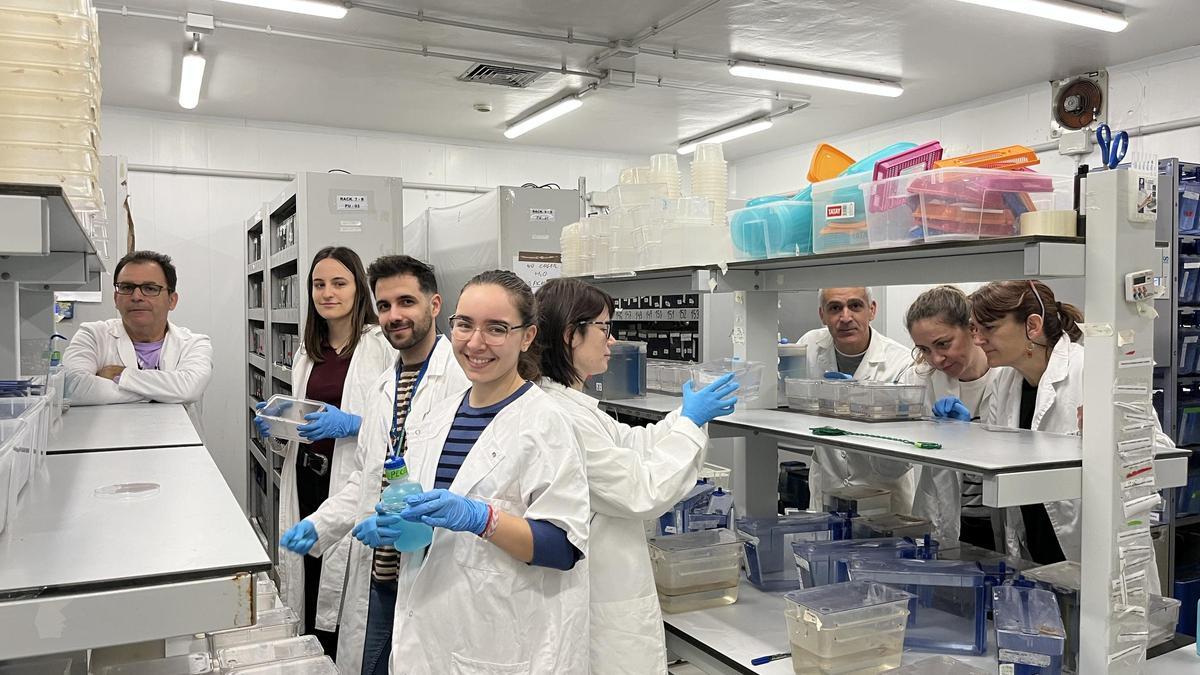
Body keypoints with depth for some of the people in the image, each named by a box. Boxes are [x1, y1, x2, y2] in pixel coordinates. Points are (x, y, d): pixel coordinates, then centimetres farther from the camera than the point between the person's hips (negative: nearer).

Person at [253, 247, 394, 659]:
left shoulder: (382, 346, -9)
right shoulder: (308, 352, 15)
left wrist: (350, 424, -22)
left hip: (351, 481, -7)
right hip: (305, 478, 7)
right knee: (309, 578, 12)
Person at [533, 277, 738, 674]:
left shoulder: (568, 402, 4)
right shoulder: (562, 417, -26)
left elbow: (631, 444, 13)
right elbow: (642, 494, -20)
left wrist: (689, 414, 7)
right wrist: (691, 422, -11)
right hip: (602, 605, -10)